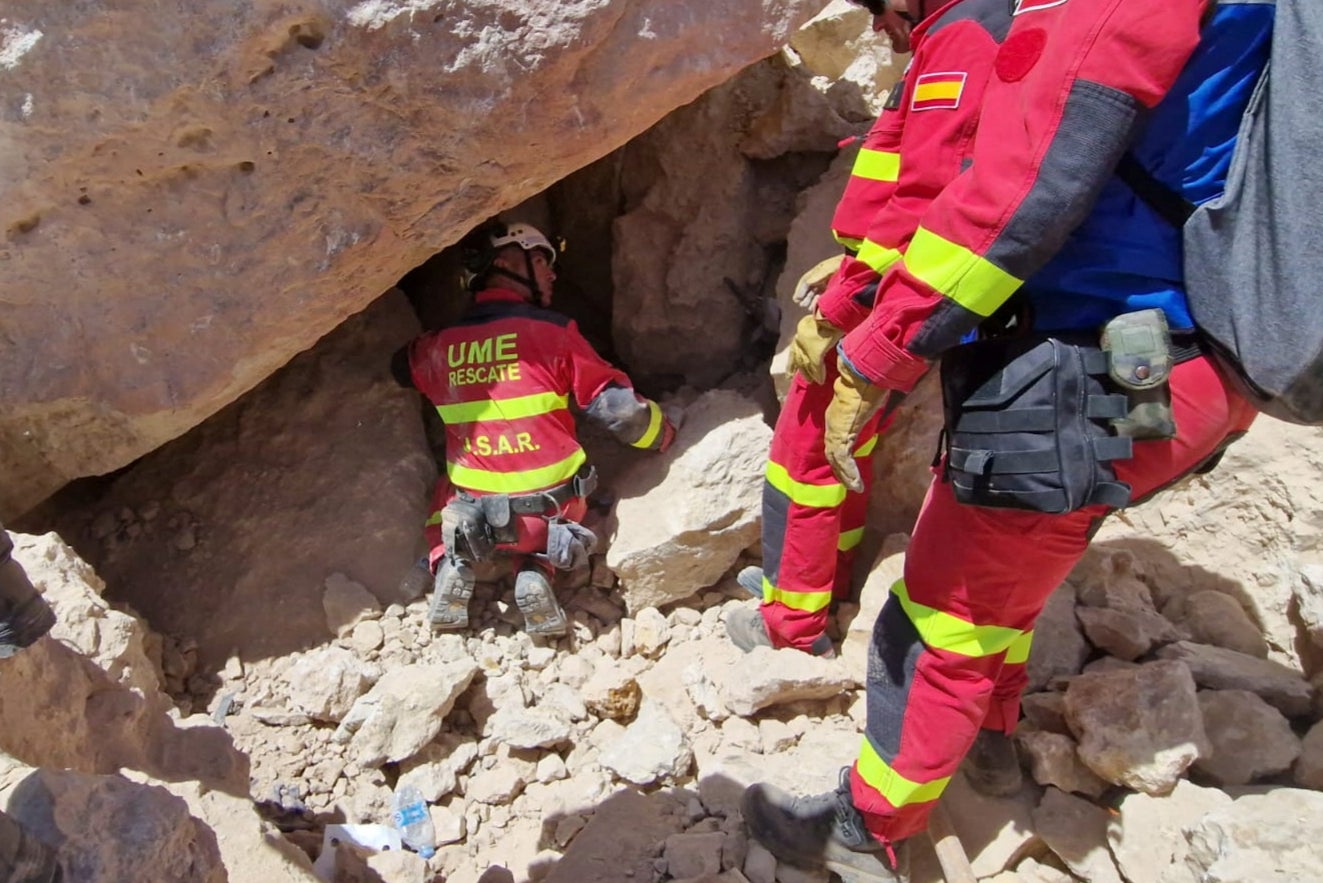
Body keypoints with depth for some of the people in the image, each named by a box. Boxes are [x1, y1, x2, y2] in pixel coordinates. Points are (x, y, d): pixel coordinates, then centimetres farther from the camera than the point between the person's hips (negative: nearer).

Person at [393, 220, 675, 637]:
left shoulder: (439, 347, 1)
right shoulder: (553, 331, -10)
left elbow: (398, 367, 23)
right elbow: (618, 407, -9)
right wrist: (666, 434, 9)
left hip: (471, 514, 2)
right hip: (551, 510, -2)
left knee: (447, 491, 35)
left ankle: (452, 565, 9)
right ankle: (534, 571, 4)